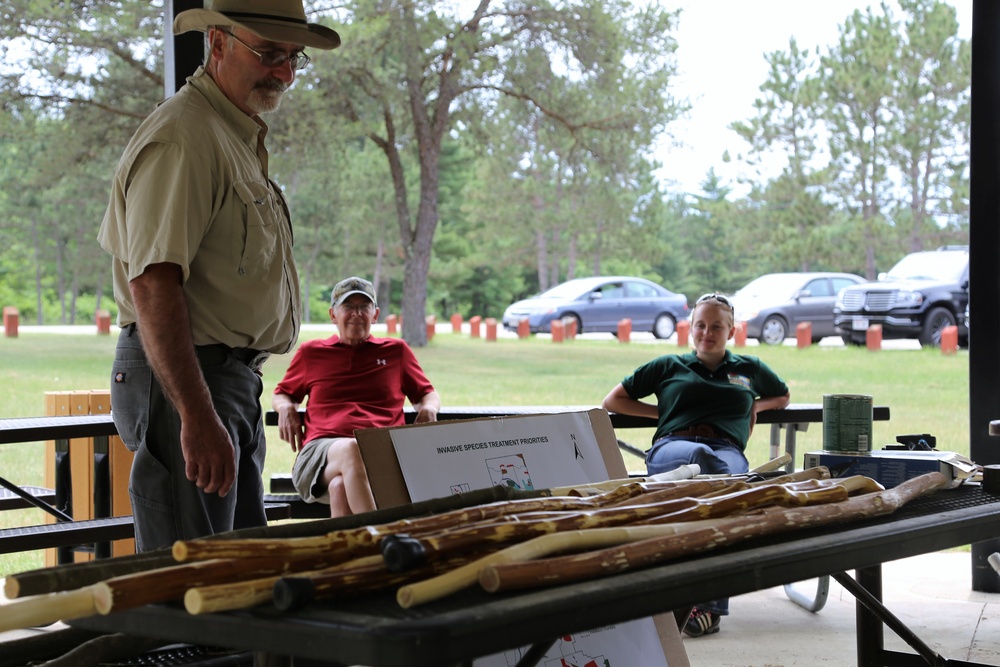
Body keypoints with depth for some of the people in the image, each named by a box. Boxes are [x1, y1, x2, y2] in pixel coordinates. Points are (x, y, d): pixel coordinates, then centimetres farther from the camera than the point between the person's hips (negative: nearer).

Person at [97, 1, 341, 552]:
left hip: (232, 381, 11)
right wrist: (196, 416, -32)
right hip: (185, 381, -10)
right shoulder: (182, 139, -16)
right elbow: (153, 284, -25)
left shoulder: (240, 138, 18)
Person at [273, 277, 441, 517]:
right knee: (350, 449, -41)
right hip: (322, 450, 0)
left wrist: (429, 408, 9)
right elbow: (282, 394, 37)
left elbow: (427, 393, 34)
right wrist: (286, 407, 11)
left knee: (341, 486, -39)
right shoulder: (310, 352, 27)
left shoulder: (396, 350, 27)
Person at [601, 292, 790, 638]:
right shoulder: (669, 366, 29)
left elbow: (783, 396, 49)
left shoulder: (749, 369, 32)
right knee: (702, 457, -43)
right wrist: (662, 412, 19)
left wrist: (757, 405, 26)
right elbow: (612, 401, 30)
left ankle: (709, 602, -42)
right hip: (672, 446, -1)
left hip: (728, 449, 1)